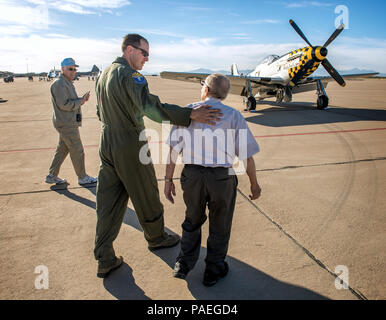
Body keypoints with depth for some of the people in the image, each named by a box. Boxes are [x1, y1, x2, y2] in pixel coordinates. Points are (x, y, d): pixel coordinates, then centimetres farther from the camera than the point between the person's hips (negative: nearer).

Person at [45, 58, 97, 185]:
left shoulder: (68, 83, 18)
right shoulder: (59, 84, -15)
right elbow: (64, 104, -22)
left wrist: (82, 99, 0)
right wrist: (80, 101, -13)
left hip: (67, 123, 10)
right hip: (66, 124, -10)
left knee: (62, 149, 16)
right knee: (77, 151, 0)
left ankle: (52, 176, 25)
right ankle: (82, 177, 12)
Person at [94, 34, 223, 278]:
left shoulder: (103, 76, 13)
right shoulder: (130, 75, -17)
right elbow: (150, 107, -32)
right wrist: (190, 115, -37)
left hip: (107, 145, 9)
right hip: (130, 147, -8)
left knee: (108, 203, 10)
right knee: (146, 198, 12)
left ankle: (104, 259, 17)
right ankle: (156, 238, 34)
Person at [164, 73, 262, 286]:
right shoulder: (234, 116, 1)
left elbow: (173, 148, -2)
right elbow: (247, 155, -1)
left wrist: (168, 180, 5)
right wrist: (254, 184, 11)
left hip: (192, 175, 2)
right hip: (222, 177, -1)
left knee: (193, 220, 25)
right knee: (220, 226, 19)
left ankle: (183, 265, 35)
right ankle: (214, 270, 35)